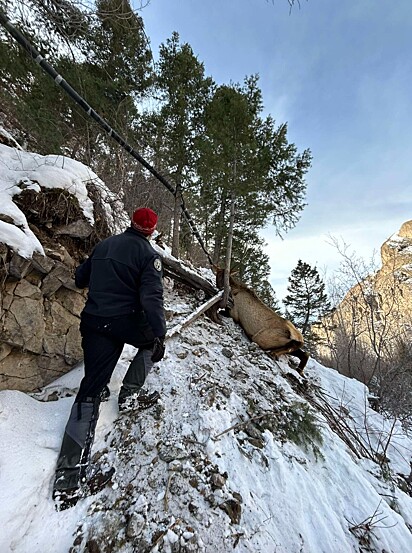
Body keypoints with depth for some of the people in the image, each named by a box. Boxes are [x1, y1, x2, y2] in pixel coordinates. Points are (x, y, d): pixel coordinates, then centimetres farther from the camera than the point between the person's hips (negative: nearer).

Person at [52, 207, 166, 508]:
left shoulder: (104, 245, 13)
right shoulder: (149, 254, -5)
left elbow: (80, 278, 21)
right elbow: (152, 297, -17)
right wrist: (160, 335, -15)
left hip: (93, 322, 5)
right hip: (127, 322, -5)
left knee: (91, 389, 7)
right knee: (152, 341, 28)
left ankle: (69, 477, 6)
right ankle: (130, 393, 17)